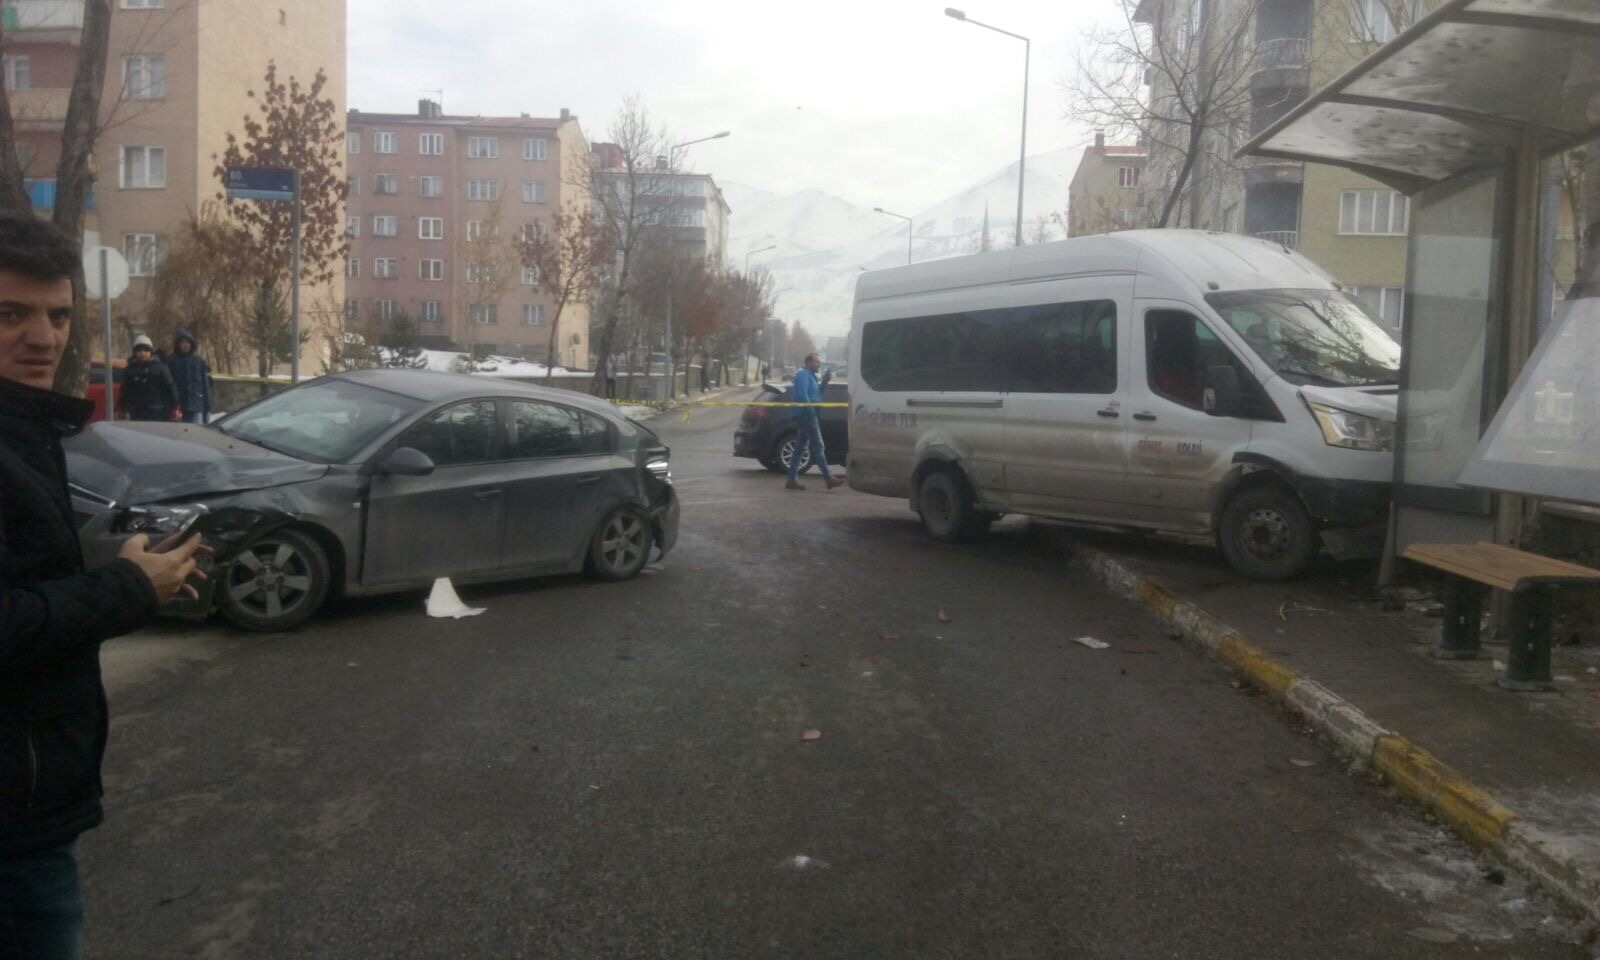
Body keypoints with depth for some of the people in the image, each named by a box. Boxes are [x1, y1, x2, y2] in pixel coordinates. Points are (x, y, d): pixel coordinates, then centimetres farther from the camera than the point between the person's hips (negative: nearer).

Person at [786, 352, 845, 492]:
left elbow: (817, 394, 21)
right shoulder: (803, 374, -8)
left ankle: (792, 479, 8)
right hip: (806, 414, -11)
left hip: (805, 416, 11)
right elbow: (802, 394, -20)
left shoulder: (810, 375, 23)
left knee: (801, 447, 8)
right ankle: (828, 478, -11)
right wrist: (811, 410, -22)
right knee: (818, 446, -10)